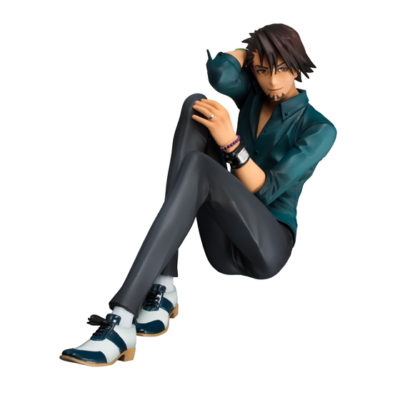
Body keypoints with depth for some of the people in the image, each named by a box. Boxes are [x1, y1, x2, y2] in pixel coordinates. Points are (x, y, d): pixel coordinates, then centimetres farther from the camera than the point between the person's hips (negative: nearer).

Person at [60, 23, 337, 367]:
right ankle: (163, 286, -29)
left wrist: (229, 142, -25)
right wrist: (252, 51, 3)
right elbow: (220, 74, -14)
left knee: (198, 166, -33)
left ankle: (121, 322, -44)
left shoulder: (320, 129, -4)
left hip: (267, 247, -5)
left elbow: (264, 192, -14)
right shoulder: (253, 92, 11)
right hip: (224, 248, 5)